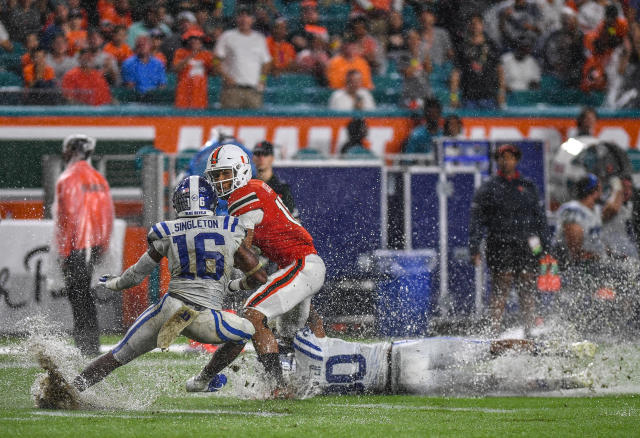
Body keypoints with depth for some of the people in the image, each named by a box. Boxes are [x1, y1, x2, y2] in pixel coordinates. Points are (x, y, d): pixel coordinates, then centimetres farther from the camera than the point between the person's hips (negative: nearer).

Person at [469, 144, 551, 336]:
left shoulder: (528, 187, 15)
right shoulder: (488, 188, 6)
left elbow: (540, 218, 18)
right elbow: (477, 220, 3)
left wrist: (546, 247, 11)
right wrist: (474, 249, -6)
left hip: (527, 246, 3)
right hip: (500, 246, -3)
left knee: (527, 290, 2)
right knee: (501, 289, -9)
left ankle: (528, 333, 7)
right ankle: (495, 332, -9)